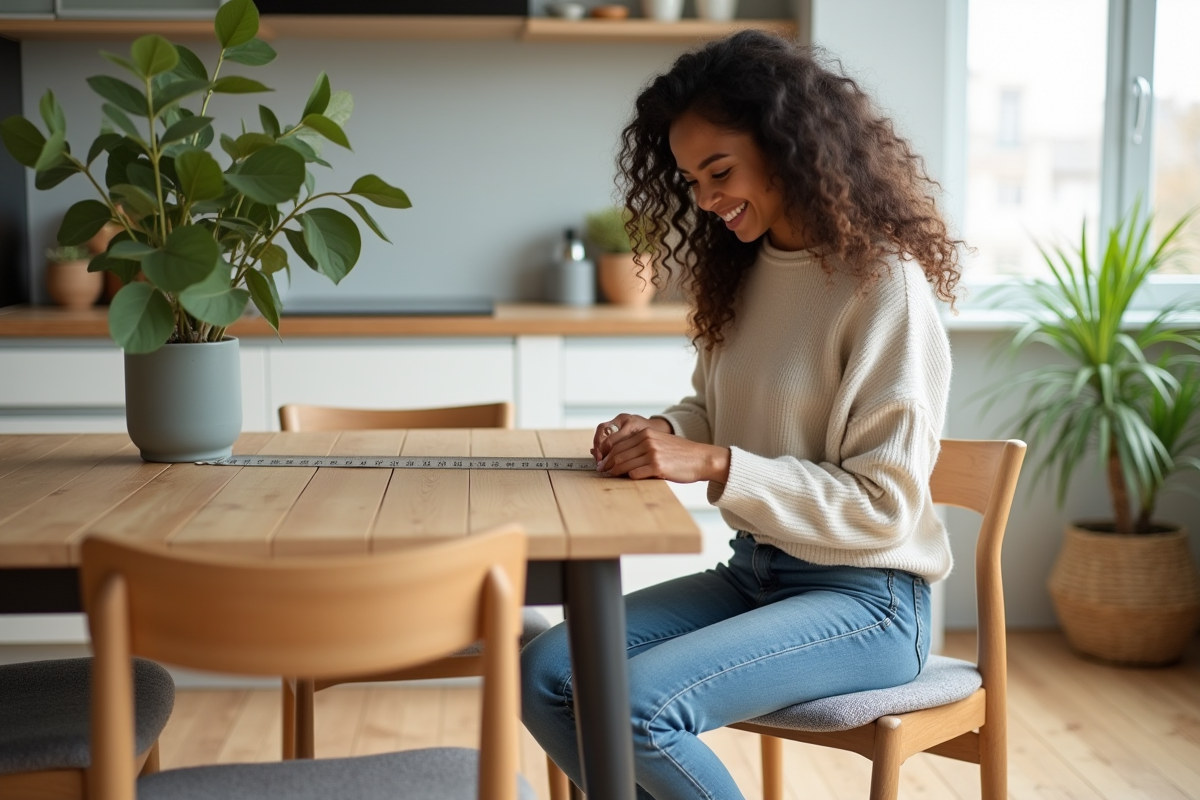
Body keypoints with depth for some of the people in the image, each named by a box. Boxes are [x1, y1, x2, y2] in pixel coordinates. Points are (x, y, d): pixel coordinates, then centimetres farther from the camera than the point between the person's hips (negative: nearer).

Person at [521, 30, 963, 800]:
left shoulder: (885, 283, -15)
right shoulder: (746, 269, 8)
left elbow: (884, 506, -17)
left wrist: (713, 464, -24)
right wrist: (664, 434, -4)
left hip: (863, 598, -7)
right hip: (755, 572, 7)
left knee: (636, 704, -27)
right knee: (545, 675, -10)